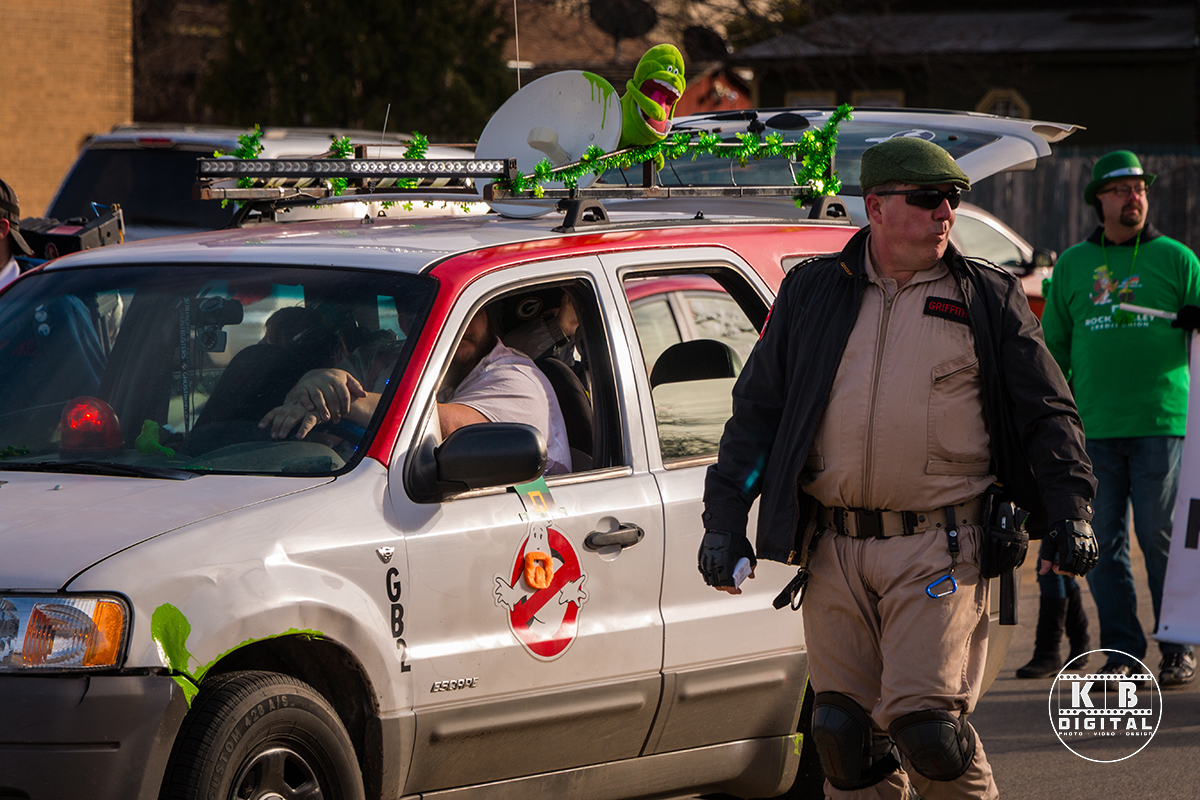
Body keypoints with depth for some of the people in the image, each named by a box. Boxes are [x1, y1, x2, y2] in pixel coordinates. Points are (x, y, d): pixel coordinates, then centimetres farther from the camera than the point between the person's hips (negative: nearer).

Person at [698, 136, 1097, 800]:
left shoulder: (988, 300, 7)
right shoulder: (811, 293, 12)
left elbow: (1047, 412, 8)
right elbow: (756, 409, 13)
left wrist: (1070, 511, -3)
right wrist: (725, 519, 8)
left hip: (938, 552, -3)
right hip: (833, 555, 3)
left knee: (924, 722, -14)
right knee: (845, 731, 3)